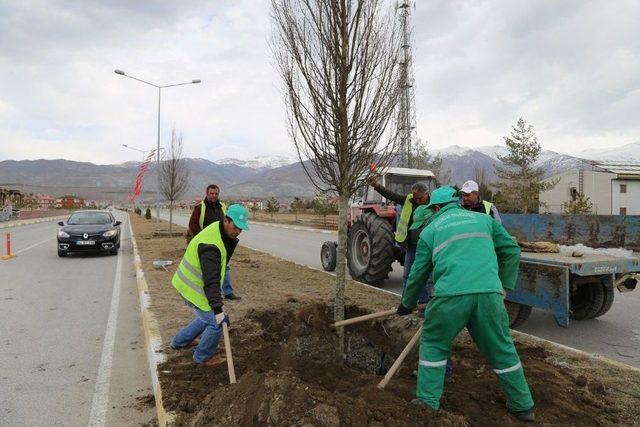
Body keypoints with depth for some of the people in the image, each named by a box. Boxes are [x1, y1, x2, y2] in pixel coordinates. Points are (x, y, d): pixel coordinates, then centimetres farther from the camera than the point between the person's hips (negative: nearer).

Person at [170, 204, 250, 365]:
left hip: (190, 283, 10)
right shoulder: (210, 245, -33)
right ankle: (203, 356, 19)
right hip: (193, 289, -10)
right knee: (217, 323, -4)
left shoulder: (220, 230, -1)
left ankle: (179, 341, 41)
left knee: (208, 318, 24)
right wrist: (218, 309, -37)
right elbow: (211, 280, -36)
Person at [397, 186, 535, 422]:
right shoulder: (484, 219, 24)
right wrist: (505, 285, 25)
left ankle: (427, 403, 21)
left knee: (433, 345, 19)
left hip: (450, 295, -2)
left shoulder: (430, 230, 18)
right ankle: (523, 406, 33)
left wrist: (407, 304, 33)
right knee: (502, 349, 20)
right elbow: (512, 250, 21)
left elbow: (418, 273, 21)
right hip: (489, 293, 2)